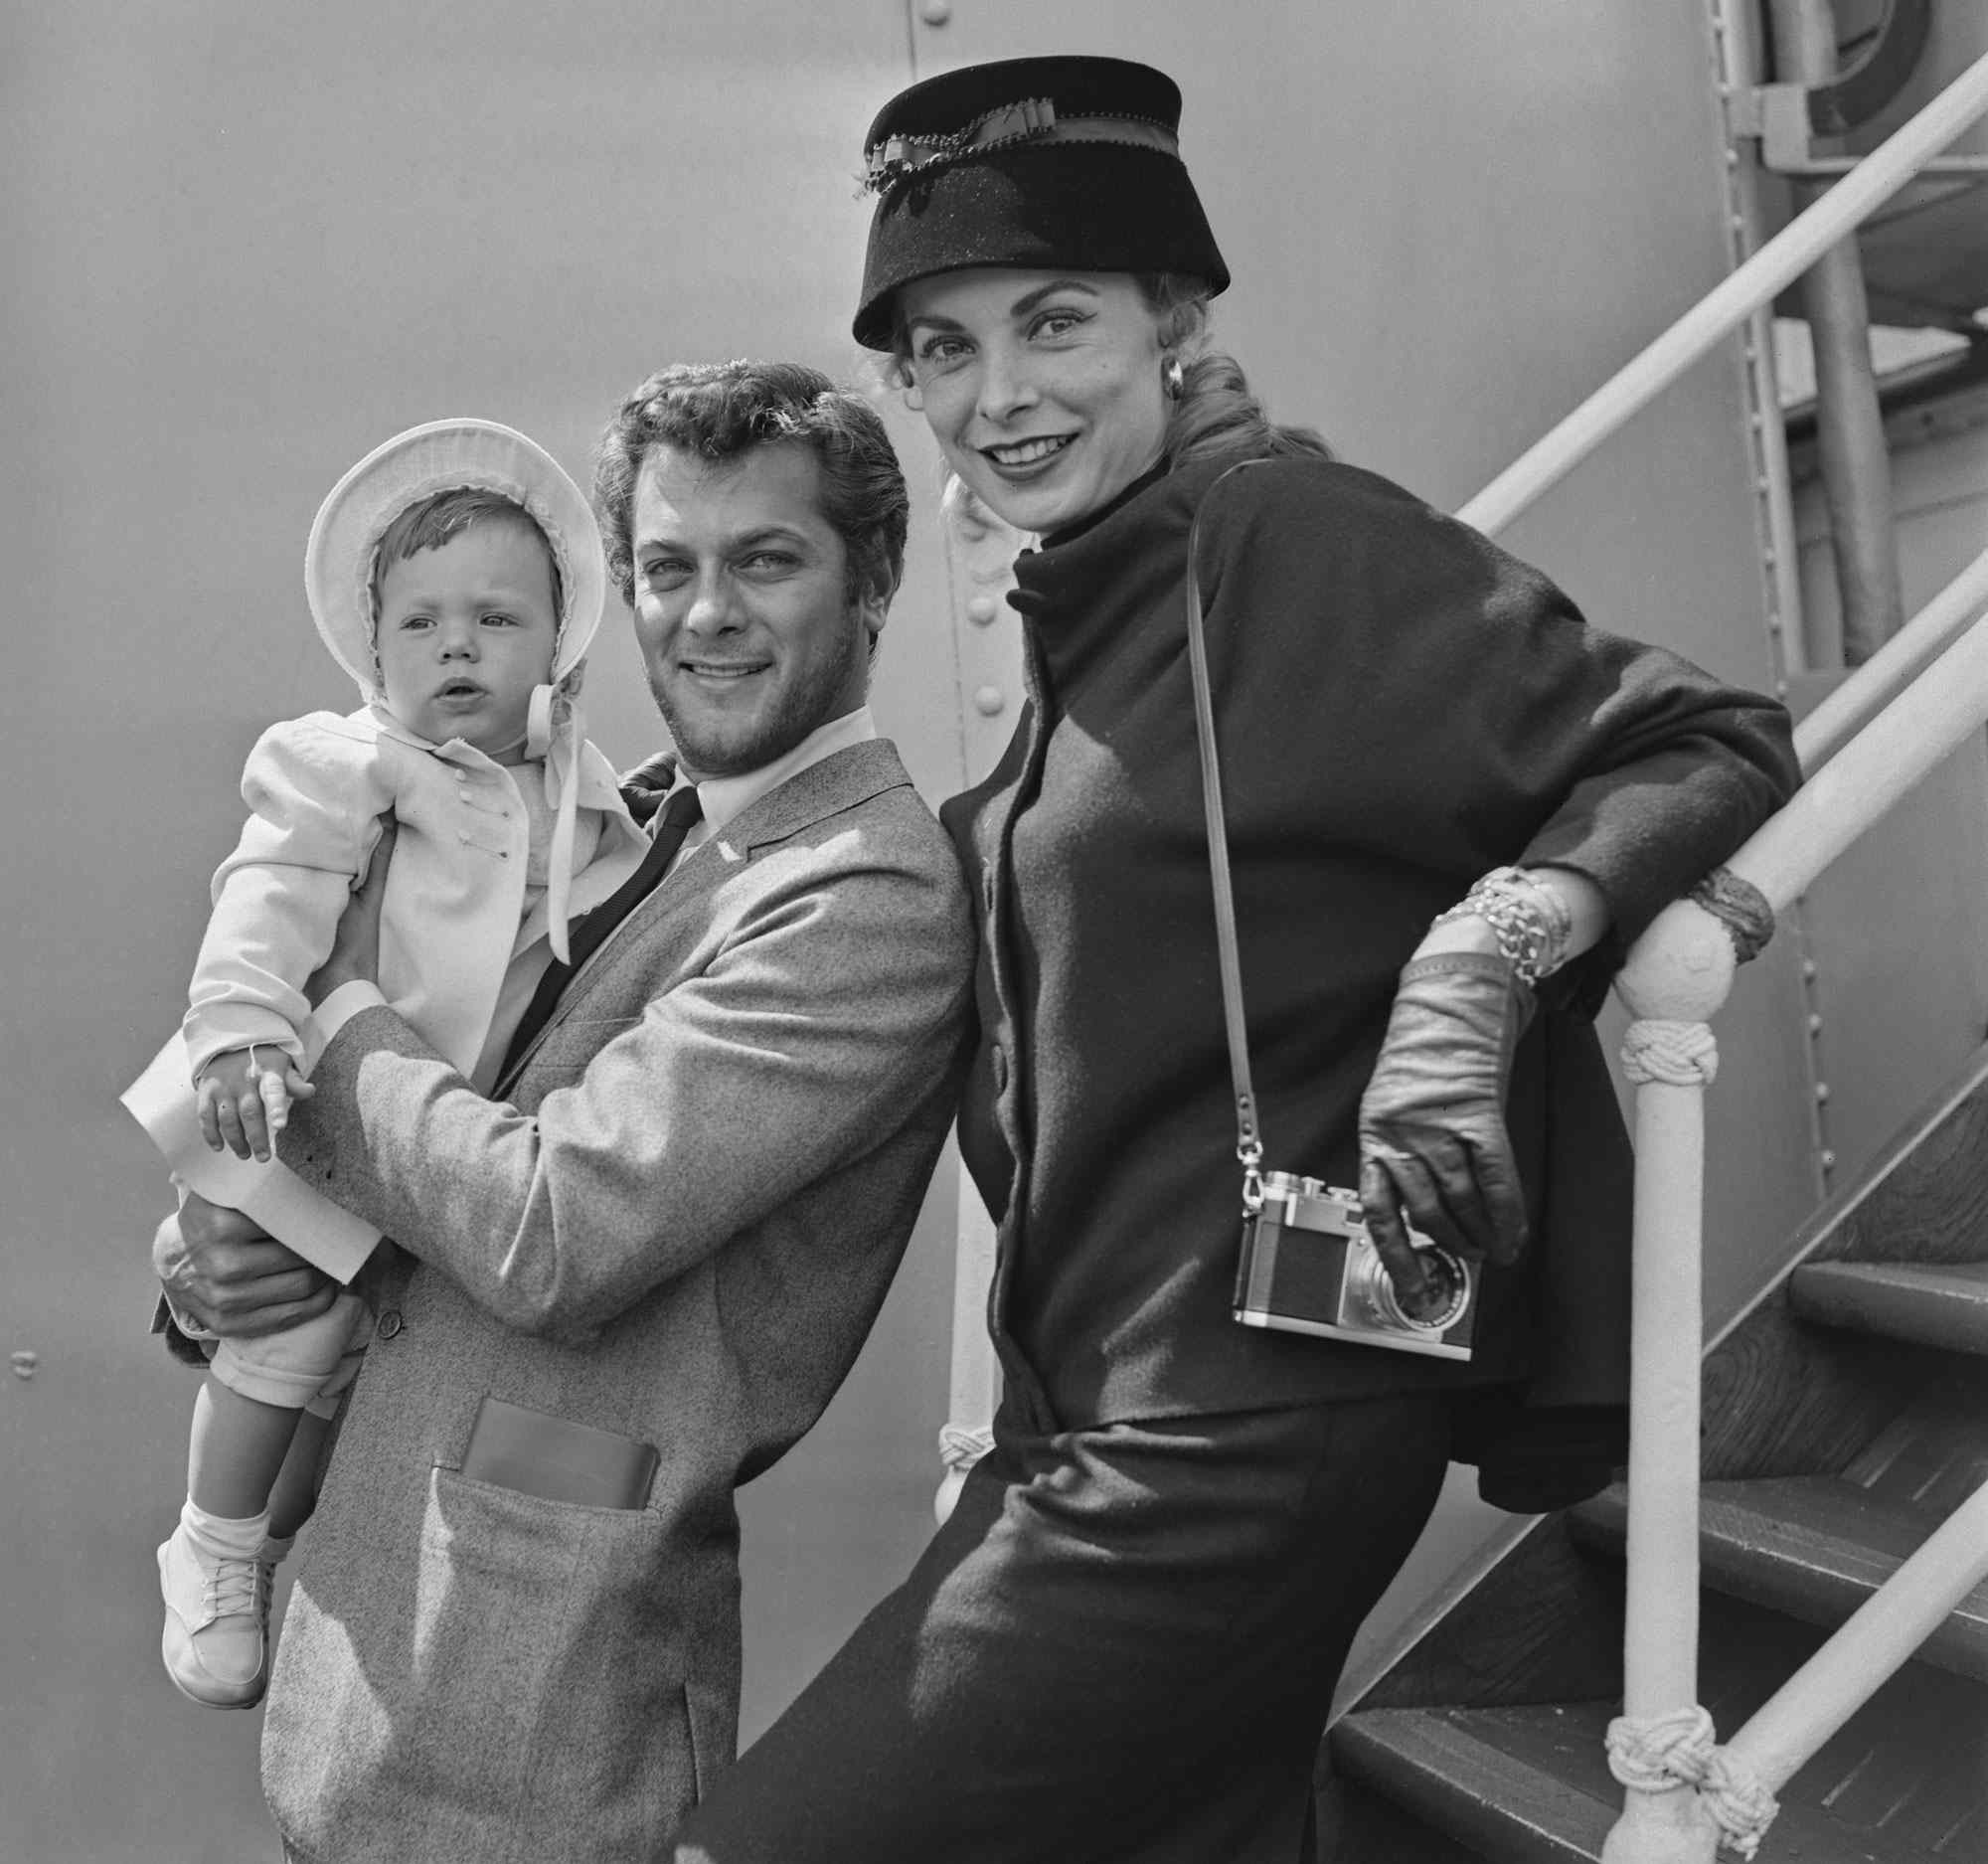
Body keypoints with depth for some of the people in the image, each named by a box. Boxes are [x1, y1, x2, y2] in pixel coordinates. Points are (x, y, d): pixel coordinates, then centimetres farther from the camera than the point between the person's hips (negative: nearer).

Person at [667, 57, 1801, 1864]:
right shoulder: (1086, 613, 12)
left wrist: (1483, 954, -29)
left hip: (1229, 1453, -8)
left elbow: (1716, 749, -14)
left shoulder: (1303, 537, -12)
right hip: (1092, 1421, 8)